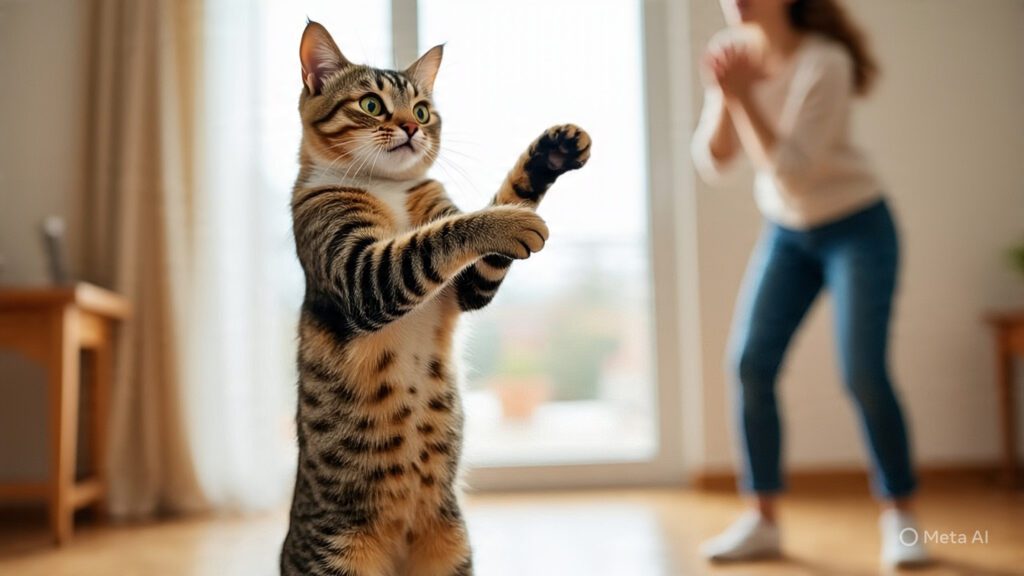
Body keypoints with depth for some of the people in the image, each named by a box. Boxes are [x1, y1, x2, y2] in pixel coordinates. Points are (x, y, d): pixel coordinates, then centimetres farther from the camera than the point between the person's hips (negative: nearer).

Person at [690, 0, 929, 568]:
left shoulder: (825, 63, -20)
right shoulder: (735, 54, -3)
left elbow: (791, 171, -26)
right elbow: (712, 163, -5)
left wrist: (742, 96, -29)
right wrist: (724, 96, -20)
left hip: (857, 228, -5)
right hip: (786, 232, 5)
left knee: (863, 374, -11)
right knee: (750, 363, -5)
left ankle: (899, 518, 10)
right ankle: (761, 520, 5)